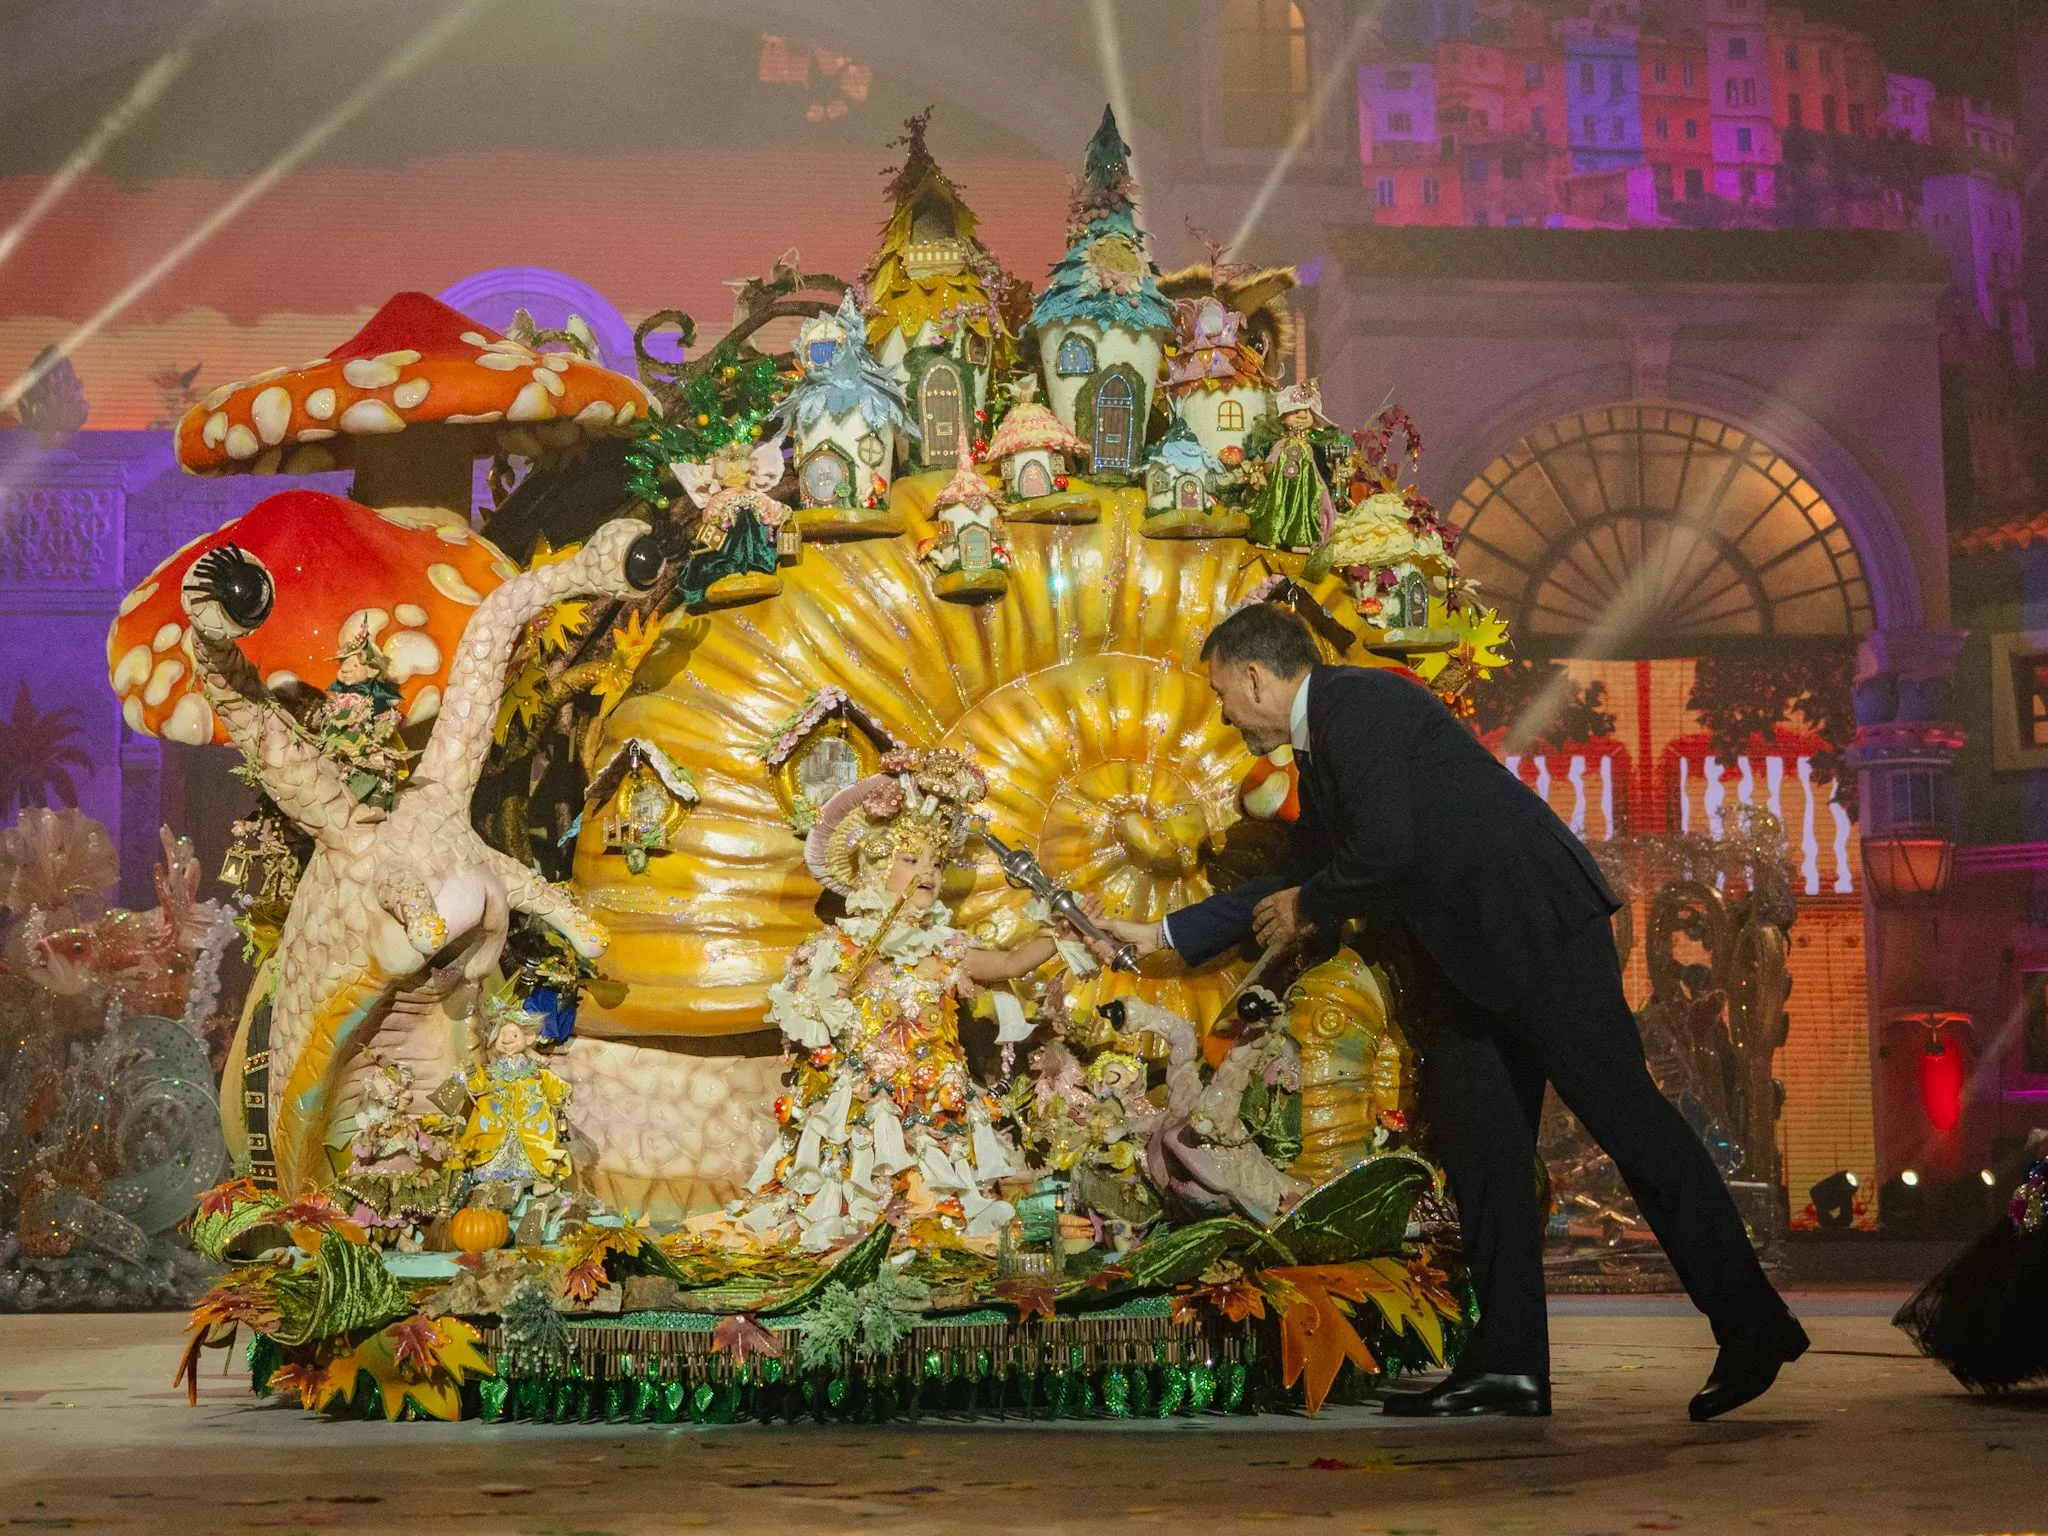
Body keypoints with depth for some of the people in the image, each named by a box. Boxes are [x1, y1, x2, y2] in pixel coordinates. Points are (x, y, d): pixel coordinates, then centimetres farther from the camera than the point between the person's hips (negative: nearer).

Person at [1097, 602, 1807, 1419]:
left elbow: (1387, 846, -22)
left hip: (1540, 924, -10)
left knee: (1622, 1109, -10)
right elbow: (1293, 879, 30)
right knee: (1476, 1141, 5)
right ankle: (1507, 1364, 7)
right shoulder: (1320, 752, 20)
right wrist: (1159, 936, 31)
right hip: (1466, 954, 10)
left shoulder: (1359, 702, -11)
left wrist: (1309, 908, -4)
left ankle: (1752, 1326, -6)